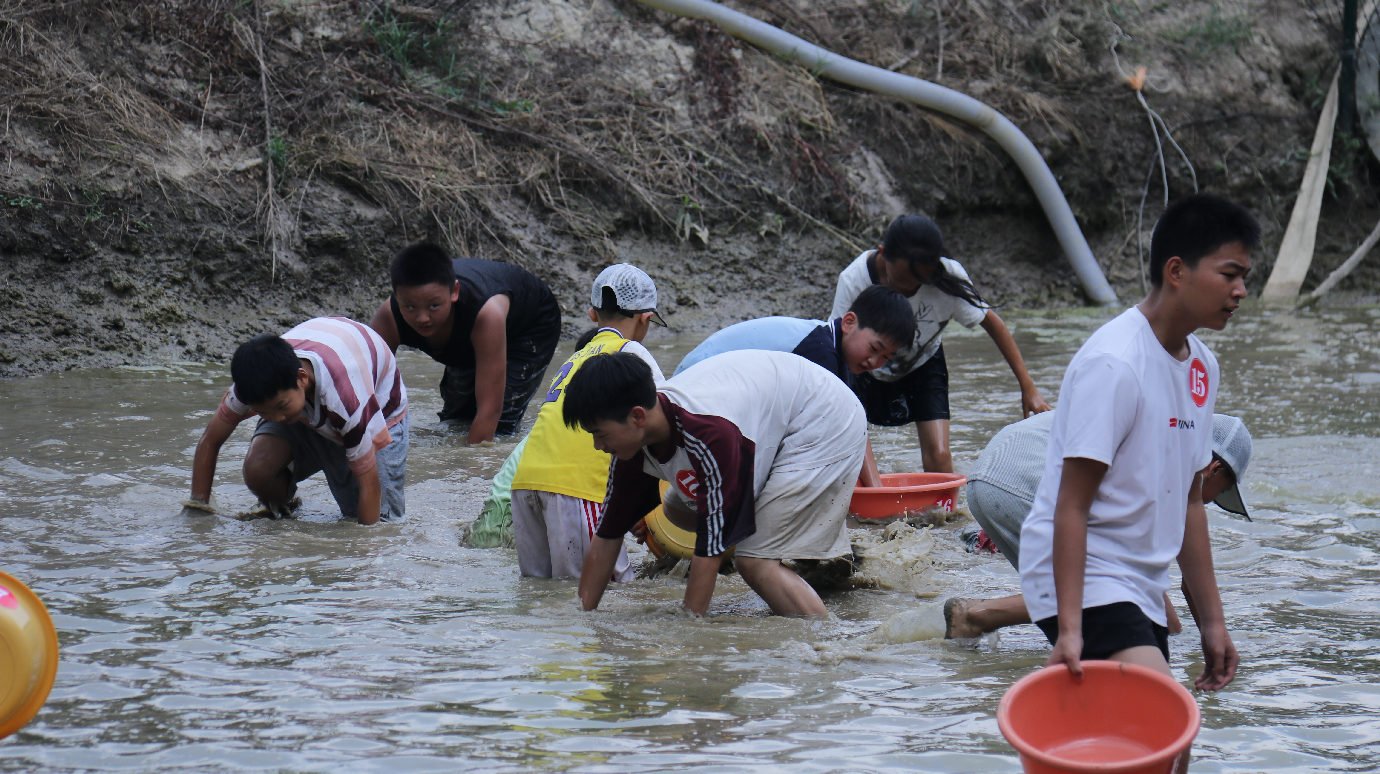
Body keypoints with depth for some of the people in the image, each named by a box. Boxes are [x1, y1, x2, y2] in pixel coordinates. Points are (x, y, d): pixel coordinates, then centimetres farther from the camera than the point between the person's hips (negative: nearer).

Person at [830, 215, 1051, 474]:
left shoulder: (948, 277, -31)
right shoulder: (854, 281, -34)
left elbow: (991, 323, -15)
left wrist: (1028, 387, -17)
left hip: (922, 367, 0)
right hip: (866, 371, 0)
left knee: (939, 458, -16)